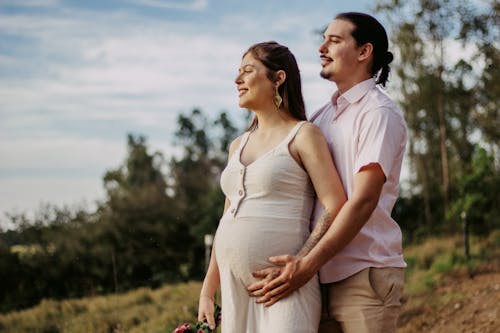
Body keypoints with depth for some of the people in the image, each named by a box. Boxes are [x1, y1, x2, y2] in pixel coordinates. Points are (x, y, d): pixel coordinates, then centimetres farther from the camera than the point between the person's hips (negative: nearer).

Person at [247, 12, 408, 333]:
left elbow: (362, 201, -16)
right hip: (323, 278, 7)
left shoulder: (380, 113, -6)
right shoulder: (321, 117, 17)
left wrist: (307, 265, -23)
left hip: (364, 275, -7)